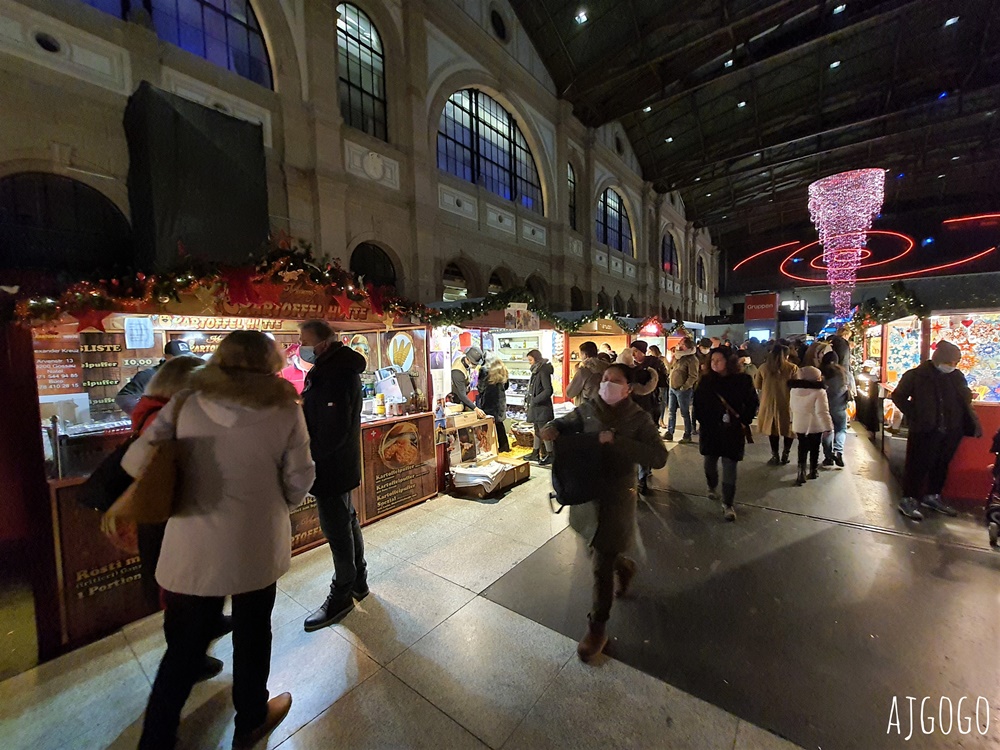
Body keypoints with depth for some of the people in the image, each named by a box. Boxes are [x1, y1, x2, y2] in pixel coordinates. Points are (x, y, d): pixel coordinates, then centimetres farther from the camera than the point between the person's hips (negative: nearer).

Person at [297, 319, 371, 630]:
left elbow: (335, 430, -26)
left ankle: (341, 596, 22)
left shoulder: (336, 374, -23)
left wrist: (308, 456, -17)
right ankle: (358, 581, 37)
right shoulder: (331, 368, 10)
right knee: (346, 521, 20)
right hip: (340, 463, 10)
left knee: (338, 529, 4)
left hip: (331, 466, -10)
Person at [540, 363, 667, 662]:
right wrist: (552, 427, -14)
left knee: (602, 565, 4)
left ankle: (598, 627, 27)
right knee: (600, 548, 25)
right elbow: (566, 422, 10)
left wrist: (616, 441, -33)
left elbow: (659, 457, -25)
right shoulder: (588, 409, -5)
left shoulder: (639, 419, -15)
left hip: (617, 496, -4)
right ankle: (625, 567, 59)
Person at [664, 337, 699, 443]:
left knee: (685, 413, 2)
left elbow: (693, 376, -18)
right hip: (672, 388, 8)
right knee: (671, 412, 11)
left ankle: (687, 436, 14)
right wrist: (669, 378, 10)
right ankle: (669, 433, 19)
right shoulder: (678, 357, 12)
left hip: (683, 390, -8)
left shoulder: (692, 359, -13)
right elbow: (671, 369, 24)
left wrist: (684, 387, -18)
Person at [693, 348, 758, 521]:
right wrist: (702, 420, -8)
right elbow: (698, 403, 4)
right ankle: (712, 488, 43)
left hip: (732, 431, -2)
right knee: (710, 463, 16)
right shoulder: (705, 381, 0)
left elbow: (752, 403, 2)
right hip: (710, 430, 2)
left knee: (729, 468, -2)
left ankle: (728, 504, 9)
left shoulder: (742, 380, -5)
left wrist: (743, 421, -9)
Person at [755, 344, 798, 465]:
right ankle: (785, 454, 18)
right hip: (787, 403, -1)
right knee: (788, 428, 16)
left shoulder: (763, 367, -3)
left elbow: (757, 385, 6)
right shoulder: (792, 368, -9)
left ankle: (775, 456, 18)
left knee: (772, 428, 13)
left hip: (769, 402, 2)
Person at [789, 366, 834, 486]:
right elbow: (822, 412, -20)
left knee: (802, 448, 11)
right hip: (815, 426, -3)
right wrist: (828, 426, -13)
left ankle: (801, 472, 0)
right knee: (814, 449, 14)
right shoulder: (819, 391, -18)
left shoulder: (794, 389, 0)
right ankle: (813, 471, 27)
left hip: (799, 425, 4)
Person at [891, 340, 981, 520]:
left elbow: (967, 399, 14)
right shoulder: (916, 375, -8)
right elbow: (898, 396, -3)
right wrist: (914, 415, -12)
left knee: (941, 465, 16)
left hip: (951, 431, 6)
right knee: (918, 465, -2)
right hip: (924, 430, -5)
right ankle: (909, 499, 6)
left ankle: (933, 496, 31)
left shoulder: (957, 376, 6)